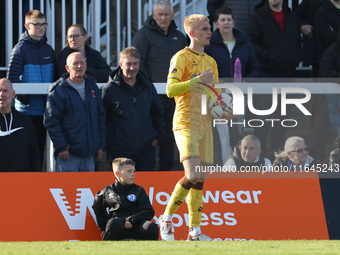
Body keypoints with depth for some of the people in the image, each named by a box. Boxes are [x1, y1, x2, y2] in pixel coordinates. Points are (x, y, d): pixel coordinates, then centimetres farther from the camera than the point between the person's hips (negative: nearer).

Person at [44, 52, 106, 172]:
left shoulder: (92, 87, 14)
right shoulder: (59, 90, -5)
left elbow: (101, 117, 18)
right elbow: (51, 122, -9)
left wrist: (101, 145, 11)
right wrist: (61, 147, -15)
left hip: (89, 154, 6)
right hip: (68, 153, -6)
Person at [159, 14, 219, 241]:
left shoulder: (211, 62, 19)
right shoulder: (181, 57, -5)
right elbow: (171, 90, -15)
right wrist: (197, 80, -21)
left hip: (204, 124, 7)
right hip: (185, 123, -7)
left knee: (200, 180, 4)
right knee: (193, 175, -19)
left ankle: (195, 231, 5)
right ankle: (167, 217, -3)